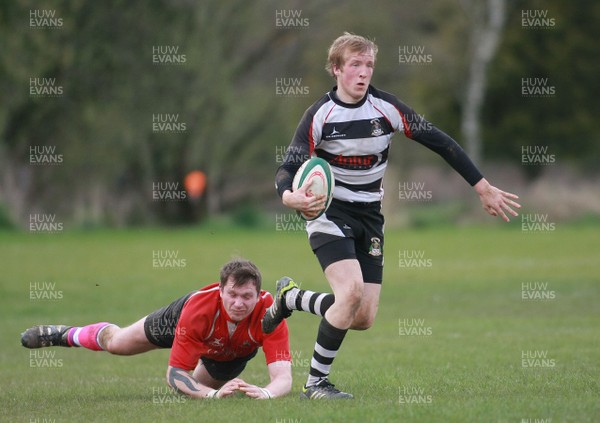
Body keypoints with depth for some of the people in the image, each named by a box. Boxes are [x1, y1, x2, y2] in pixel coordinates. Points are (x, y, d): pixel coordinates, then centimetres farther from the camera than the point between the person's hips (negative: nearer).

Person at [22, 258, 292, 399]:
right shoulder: (199, 307, -47)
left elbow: (283, 377, -52)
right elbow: (175, 373, -41)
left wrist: (266, 392, -75)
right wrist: (213, 394, -59)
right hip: (181, 321, -1)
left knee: (199, 387, 30)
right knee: (115, 342, 22)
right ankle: (65, 334, 55)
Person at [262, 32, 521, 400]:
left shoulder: (386, 107, -8)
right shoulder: (320, 114, -13)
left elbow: (441, 143, -6)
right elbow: (288, 169, -14)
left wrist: (484, 189, -8)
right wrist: (291, 196, -39)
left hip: (369, 217, 4)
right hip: (329, 214, -4)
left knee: (364, 319, -3)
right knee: (351, 290, -27)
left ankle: (291, 297, 24)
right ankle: (316, 382, -12)